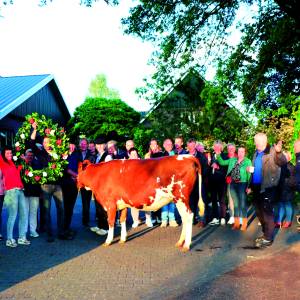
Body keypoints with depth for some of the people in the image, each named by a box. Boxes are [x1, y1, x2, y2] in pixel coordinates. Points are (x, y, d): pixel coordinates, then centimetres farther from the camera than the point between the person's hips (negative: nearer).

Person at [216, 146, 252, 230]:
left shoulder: (248, 161, -2)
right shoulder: (232, 160, 12)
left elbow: (249, 174, -6)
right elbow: (222, 162, 14)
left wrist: (249, 186, -13)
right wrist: (218, 154, 1)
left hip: (242, 184, -5)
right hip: (233, 184, 5)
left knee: (243, 204, -1)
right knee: (236, 204, 11)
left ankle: (244, 224, 8)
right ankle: (236, 223, 20)